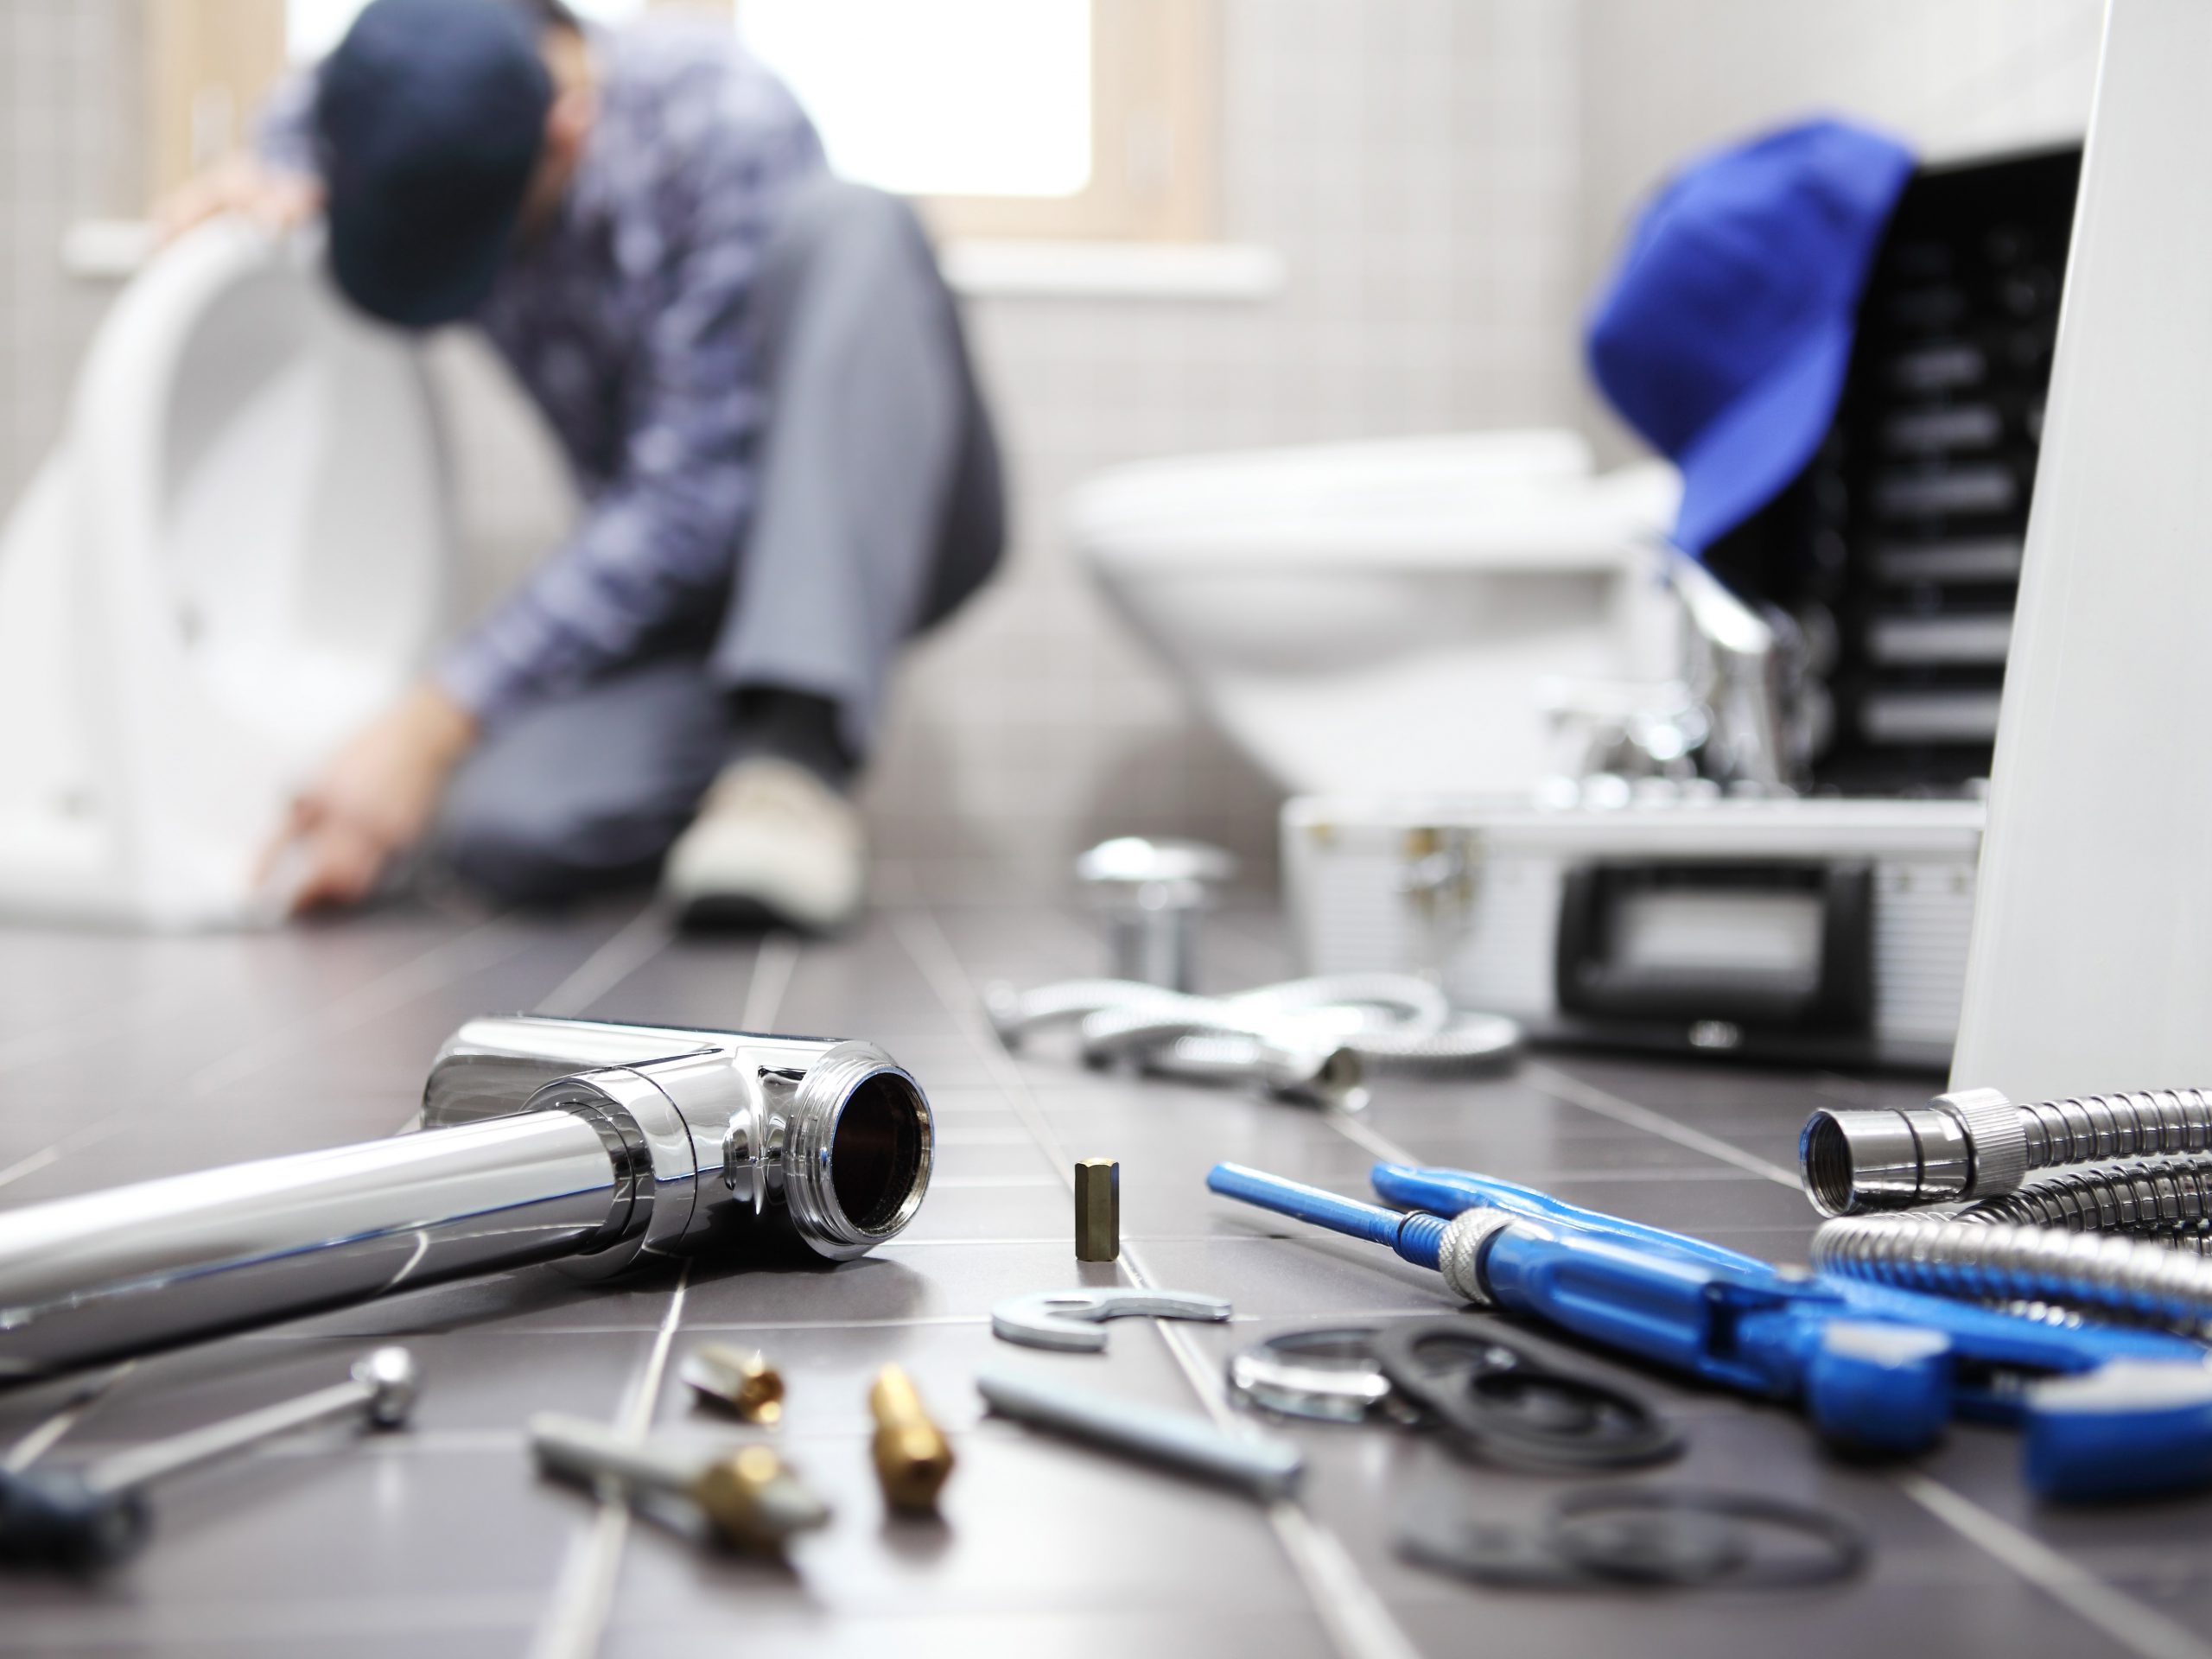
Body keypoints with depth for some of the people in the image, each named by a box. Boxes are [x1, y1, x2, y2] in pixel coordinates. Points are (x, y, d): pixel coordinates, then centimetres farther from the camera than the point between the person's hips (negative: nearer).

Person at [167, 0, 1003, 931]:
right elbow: (301, 112, 21)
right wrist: (279, 179, -6)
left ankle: (799, 750, -36)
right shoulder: (432, 151, -6)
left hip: (874, 524, -3)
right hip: (667, 574, 4)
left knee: (845, 226, -34)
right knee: (503, 828, -27)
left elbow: (690, 498, -28)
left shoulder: (725, 125, -24)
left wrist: (430, 728, -30)